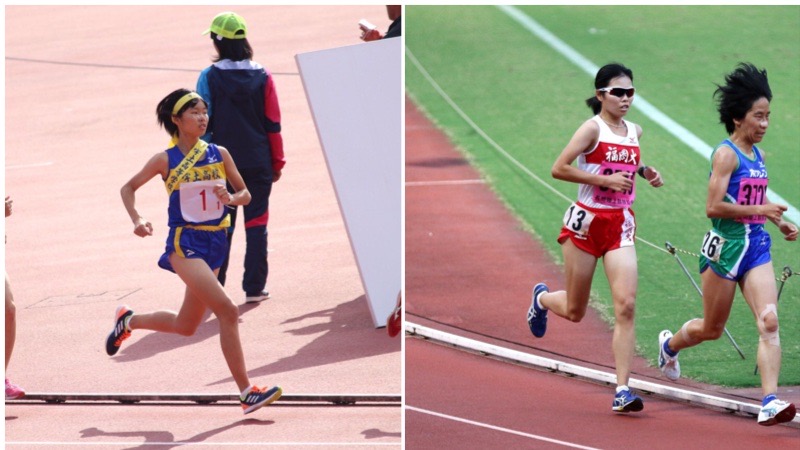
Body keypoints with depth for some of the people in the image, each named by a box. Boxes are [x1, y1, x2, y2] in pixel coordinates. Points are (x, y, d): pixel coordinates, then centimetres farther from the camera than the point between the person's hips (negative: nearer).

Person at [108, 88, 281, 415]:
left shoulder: (219, 154, 4)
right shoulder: (166, 160, -5)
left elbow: (245, 194, 11)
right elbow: (128, 188, 6)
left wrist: (232, 198, -11)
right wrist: (137, 220, -10)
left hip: (215, 244, 6)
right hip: (184, 244, -6)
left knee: (185, 327, 16)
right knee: (227, 311, -21)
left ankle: (129, 321, 43)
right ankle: (247, 393, -19)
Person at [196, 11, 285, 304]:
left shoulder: (209, 78, -7)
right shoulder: (262, 77, -2)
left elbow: (204, 124, -5)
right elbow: (273, 124, 1)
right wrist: (277, 163, 9)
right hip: (258, 163, 1)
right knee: (256, 224, 6)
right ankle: (254, 288, 4)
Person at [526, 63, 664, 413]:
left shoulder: (635, 131, 9)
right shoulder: (593, 128, -10)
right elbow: (559, 169, -17)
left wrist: (645, 173, 9)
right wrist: (606, 180, -20)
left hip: (620, 226, 4)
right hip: (587, 222, -4)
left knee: (626, 305, -13)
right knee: (574, 311, 9)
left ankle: (622, 390, -14)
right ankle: (542, 298, 47)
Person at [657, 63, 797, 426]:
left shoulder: (758, 156, 11)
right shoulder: (726, 154, -12)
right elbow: (714, 207, -21)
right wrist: (760, 210, -22)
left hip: (756, 246, 6)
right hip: (726, 246, -6)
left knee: (769, 321, -12)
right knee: (712, 329, 11)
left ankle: (770, 402, -19)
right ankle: (670, 344, 44)